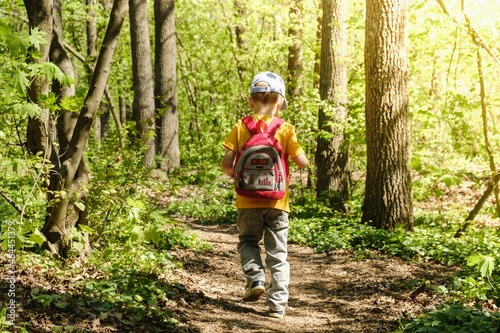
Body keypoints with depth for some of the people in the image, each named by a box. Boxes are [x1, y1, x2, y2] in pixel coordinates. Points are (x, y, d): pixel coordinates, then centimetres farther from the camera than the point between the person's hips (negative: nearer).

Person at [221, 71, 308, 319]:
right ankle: (277, 304, 7)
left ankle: (255, 278, 0)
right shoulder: (285, 129, -5)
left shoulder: (241, 128, -2)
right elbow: (302, 162, -6)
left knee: (247, 241, 23)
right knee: (277, 253, 8)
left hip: (248, 200, 0)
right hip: (277, 201, 0)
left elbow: (227, 165, -5)